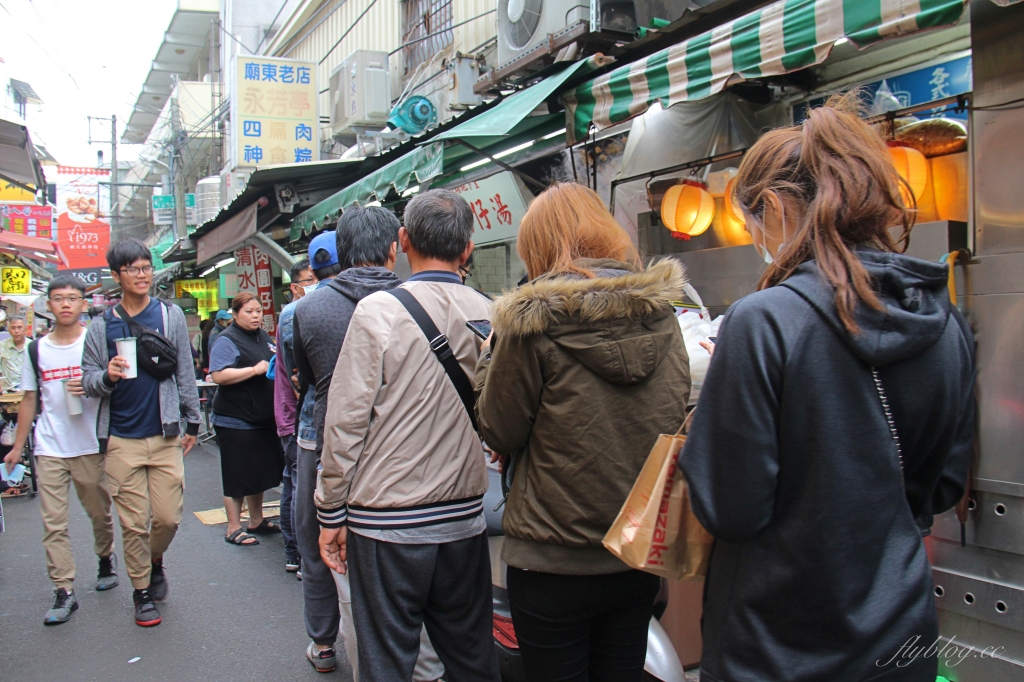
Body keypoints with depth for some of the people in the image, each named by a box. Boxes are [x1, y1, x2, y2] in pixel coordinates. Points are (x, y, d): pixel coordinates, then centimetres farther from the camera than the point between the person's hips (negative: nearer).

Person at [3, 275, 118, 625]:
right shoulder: (36, 350, 8)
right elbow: (29, 400, 14)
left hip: (91, 446, -2)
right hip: (49, 449, 2)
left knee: (99, 513, 12)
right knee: (53, 523, -2)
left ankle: (106, 557, 38)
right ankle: (64, 592, 3)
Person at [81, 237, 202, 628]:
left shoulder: (170, 315, 5)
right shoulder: (102, 326, 5)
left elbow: (185, 372, 7)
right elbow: (88, 380, 6)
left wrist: (192, 420, 8)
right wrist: (107, 377, -16)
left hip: (165, 435, 0)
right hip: (121, 440, 0)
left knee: (168, 517, 1)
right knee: (133, 523, 4)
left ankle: (155, 559, 32)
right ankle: (142, 591, 22)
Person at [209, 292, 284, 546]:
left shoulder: (264, 337, 13)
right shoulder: (226, 341, -12)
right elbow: (218, 375, -23)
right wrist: (255, 369, -24)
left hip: (263, 419, 8)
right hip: (236, 421, -8)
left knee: (260, 471, 16)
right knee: (238, 476, 0)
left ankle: (257, 521, 30)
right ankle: (234, 529, 11)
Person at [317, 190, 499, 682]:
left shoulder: (378, 311, -11)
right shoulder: (490, 316, -1)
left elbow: (346, 420, -10)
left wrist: (332, 513, 0)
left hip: (387, 522, -4)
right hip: (465, 517, 4)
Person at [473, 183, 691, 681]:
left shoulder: (534, 321, -16)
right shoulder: (661, 314, -1)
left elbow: (500, 433, -7)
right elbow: (678, 418, 10)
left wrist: (490, 358, 8)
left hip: (554, 563, -5)